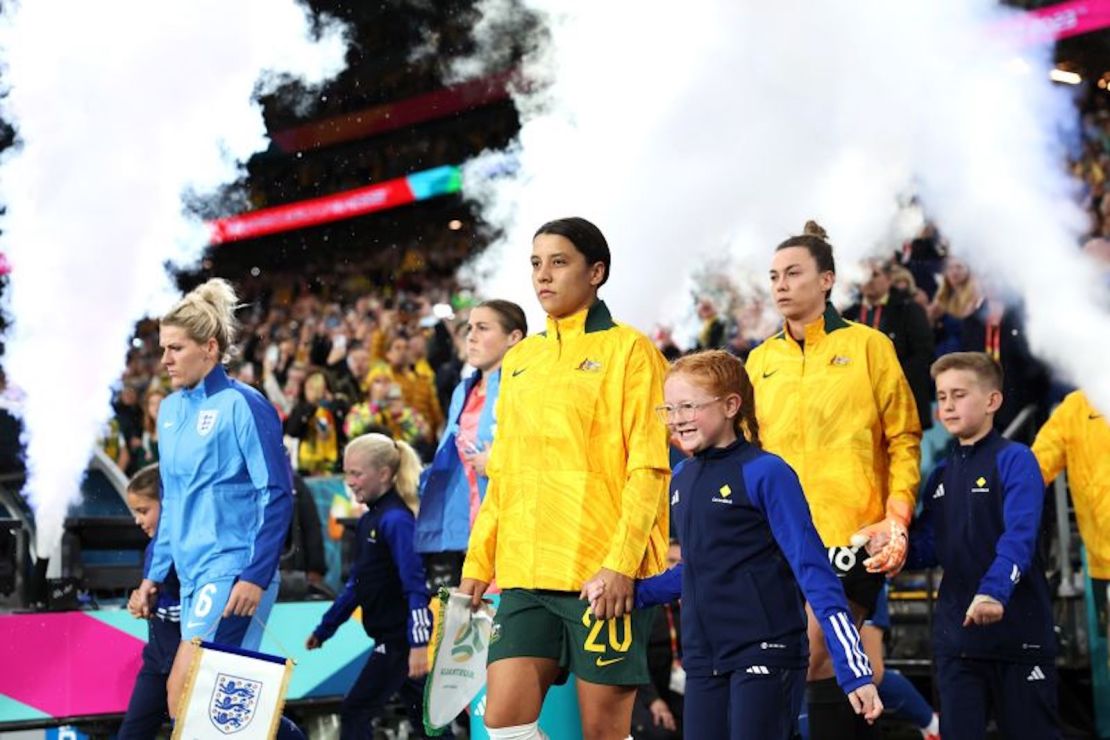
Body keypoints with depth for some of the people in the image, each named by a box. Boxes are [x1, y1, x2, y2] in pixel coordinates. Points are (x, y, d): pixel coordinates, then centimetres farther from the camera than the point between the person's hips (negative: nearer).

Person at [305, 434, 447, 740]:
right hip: (390, 637, 9)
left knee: (354, 713, -7)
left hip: (402, 637, -9)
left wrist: (418, 644, -28)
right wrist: (324, 629, 23)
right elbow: (356, 584, 21)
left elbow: (415, 586, -22)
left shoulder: (396, 520, -16)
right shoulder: (368, 521, 13)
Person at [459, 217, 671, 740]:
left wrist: (621, 563, -17)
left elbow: (649, 466, -8)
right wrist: (478, 563, 12)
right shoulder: (519, 359, 16)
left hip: (605, 577, -5)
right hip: (526, 573, 6)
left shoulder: (628, 349, -2)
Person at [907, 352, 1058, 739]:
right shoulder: (941, 475, 14)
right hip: (956, 633, 6)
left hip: (1018, 630, -6)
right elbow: (927, 548, 14)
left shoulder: (1015, 460, -7)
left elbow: (1019, 538, -21)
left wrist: (993, 593, -36)